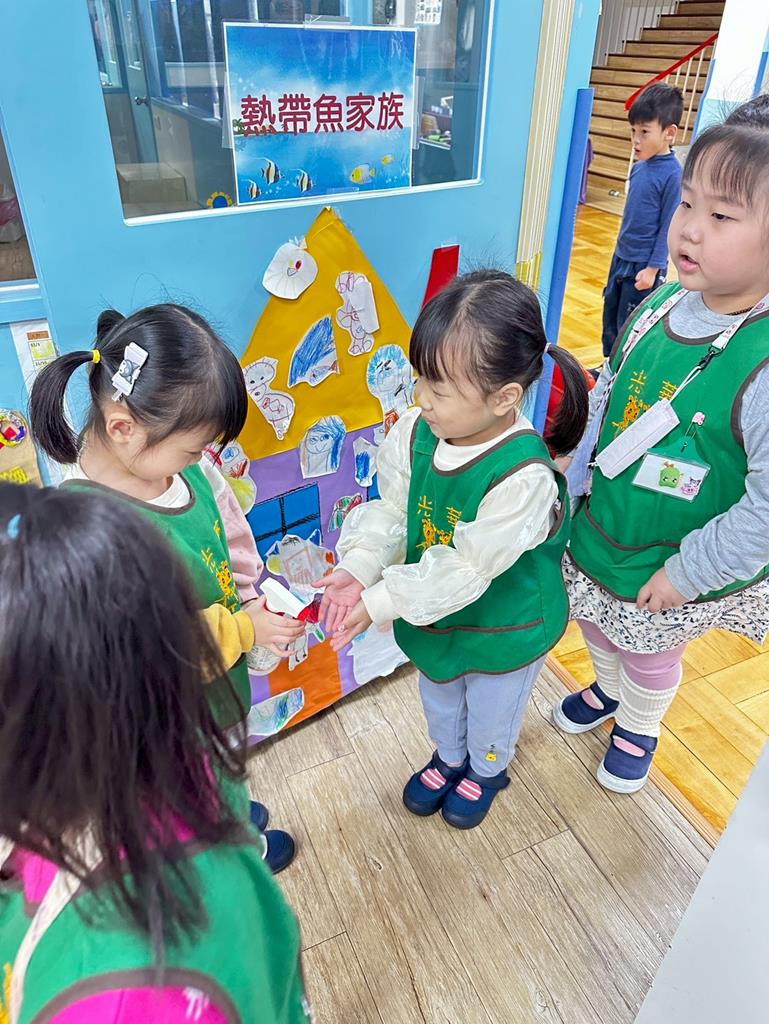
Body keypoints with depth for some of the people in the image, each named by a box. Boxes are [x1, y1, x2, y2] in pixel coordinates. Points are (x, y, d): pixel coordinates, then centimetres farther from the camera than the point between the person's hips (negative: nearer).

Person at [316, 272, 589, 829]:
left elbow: (467, 570, -33)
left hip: (505, 628, -5)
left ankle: (486, 771, 62)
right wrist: (358, 568, -26)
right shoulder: (415, 431, -21)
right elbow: (390, 511, -10)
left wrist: (380, 601, -31)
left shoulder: (523, 478, -39)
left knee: (491, 714, 28)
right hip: (434, 615, 5)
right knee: (439, 699, 34)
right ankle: (449, 758, 67)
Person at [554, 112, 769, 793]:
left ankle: (639, 727, 56)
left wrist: (687, 573, -19)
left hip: (673, 573, -6)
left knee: (650, 654, 23)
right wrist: (576, 481, 7)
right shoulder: (660, 304, -10)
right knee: (595, 621, 29)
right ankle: (607, 688, 63)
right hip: (599, 531, 6)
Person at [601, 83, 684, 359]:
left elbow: (669, 226, -16)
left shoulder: (673, 173, -17)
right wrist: (622, 250, 19)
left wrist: (653, 268, -17)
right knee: (610, 316, 17)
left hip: (645, 265, -7)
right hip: (621, 257, 8)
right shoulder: (639, 167, 4)